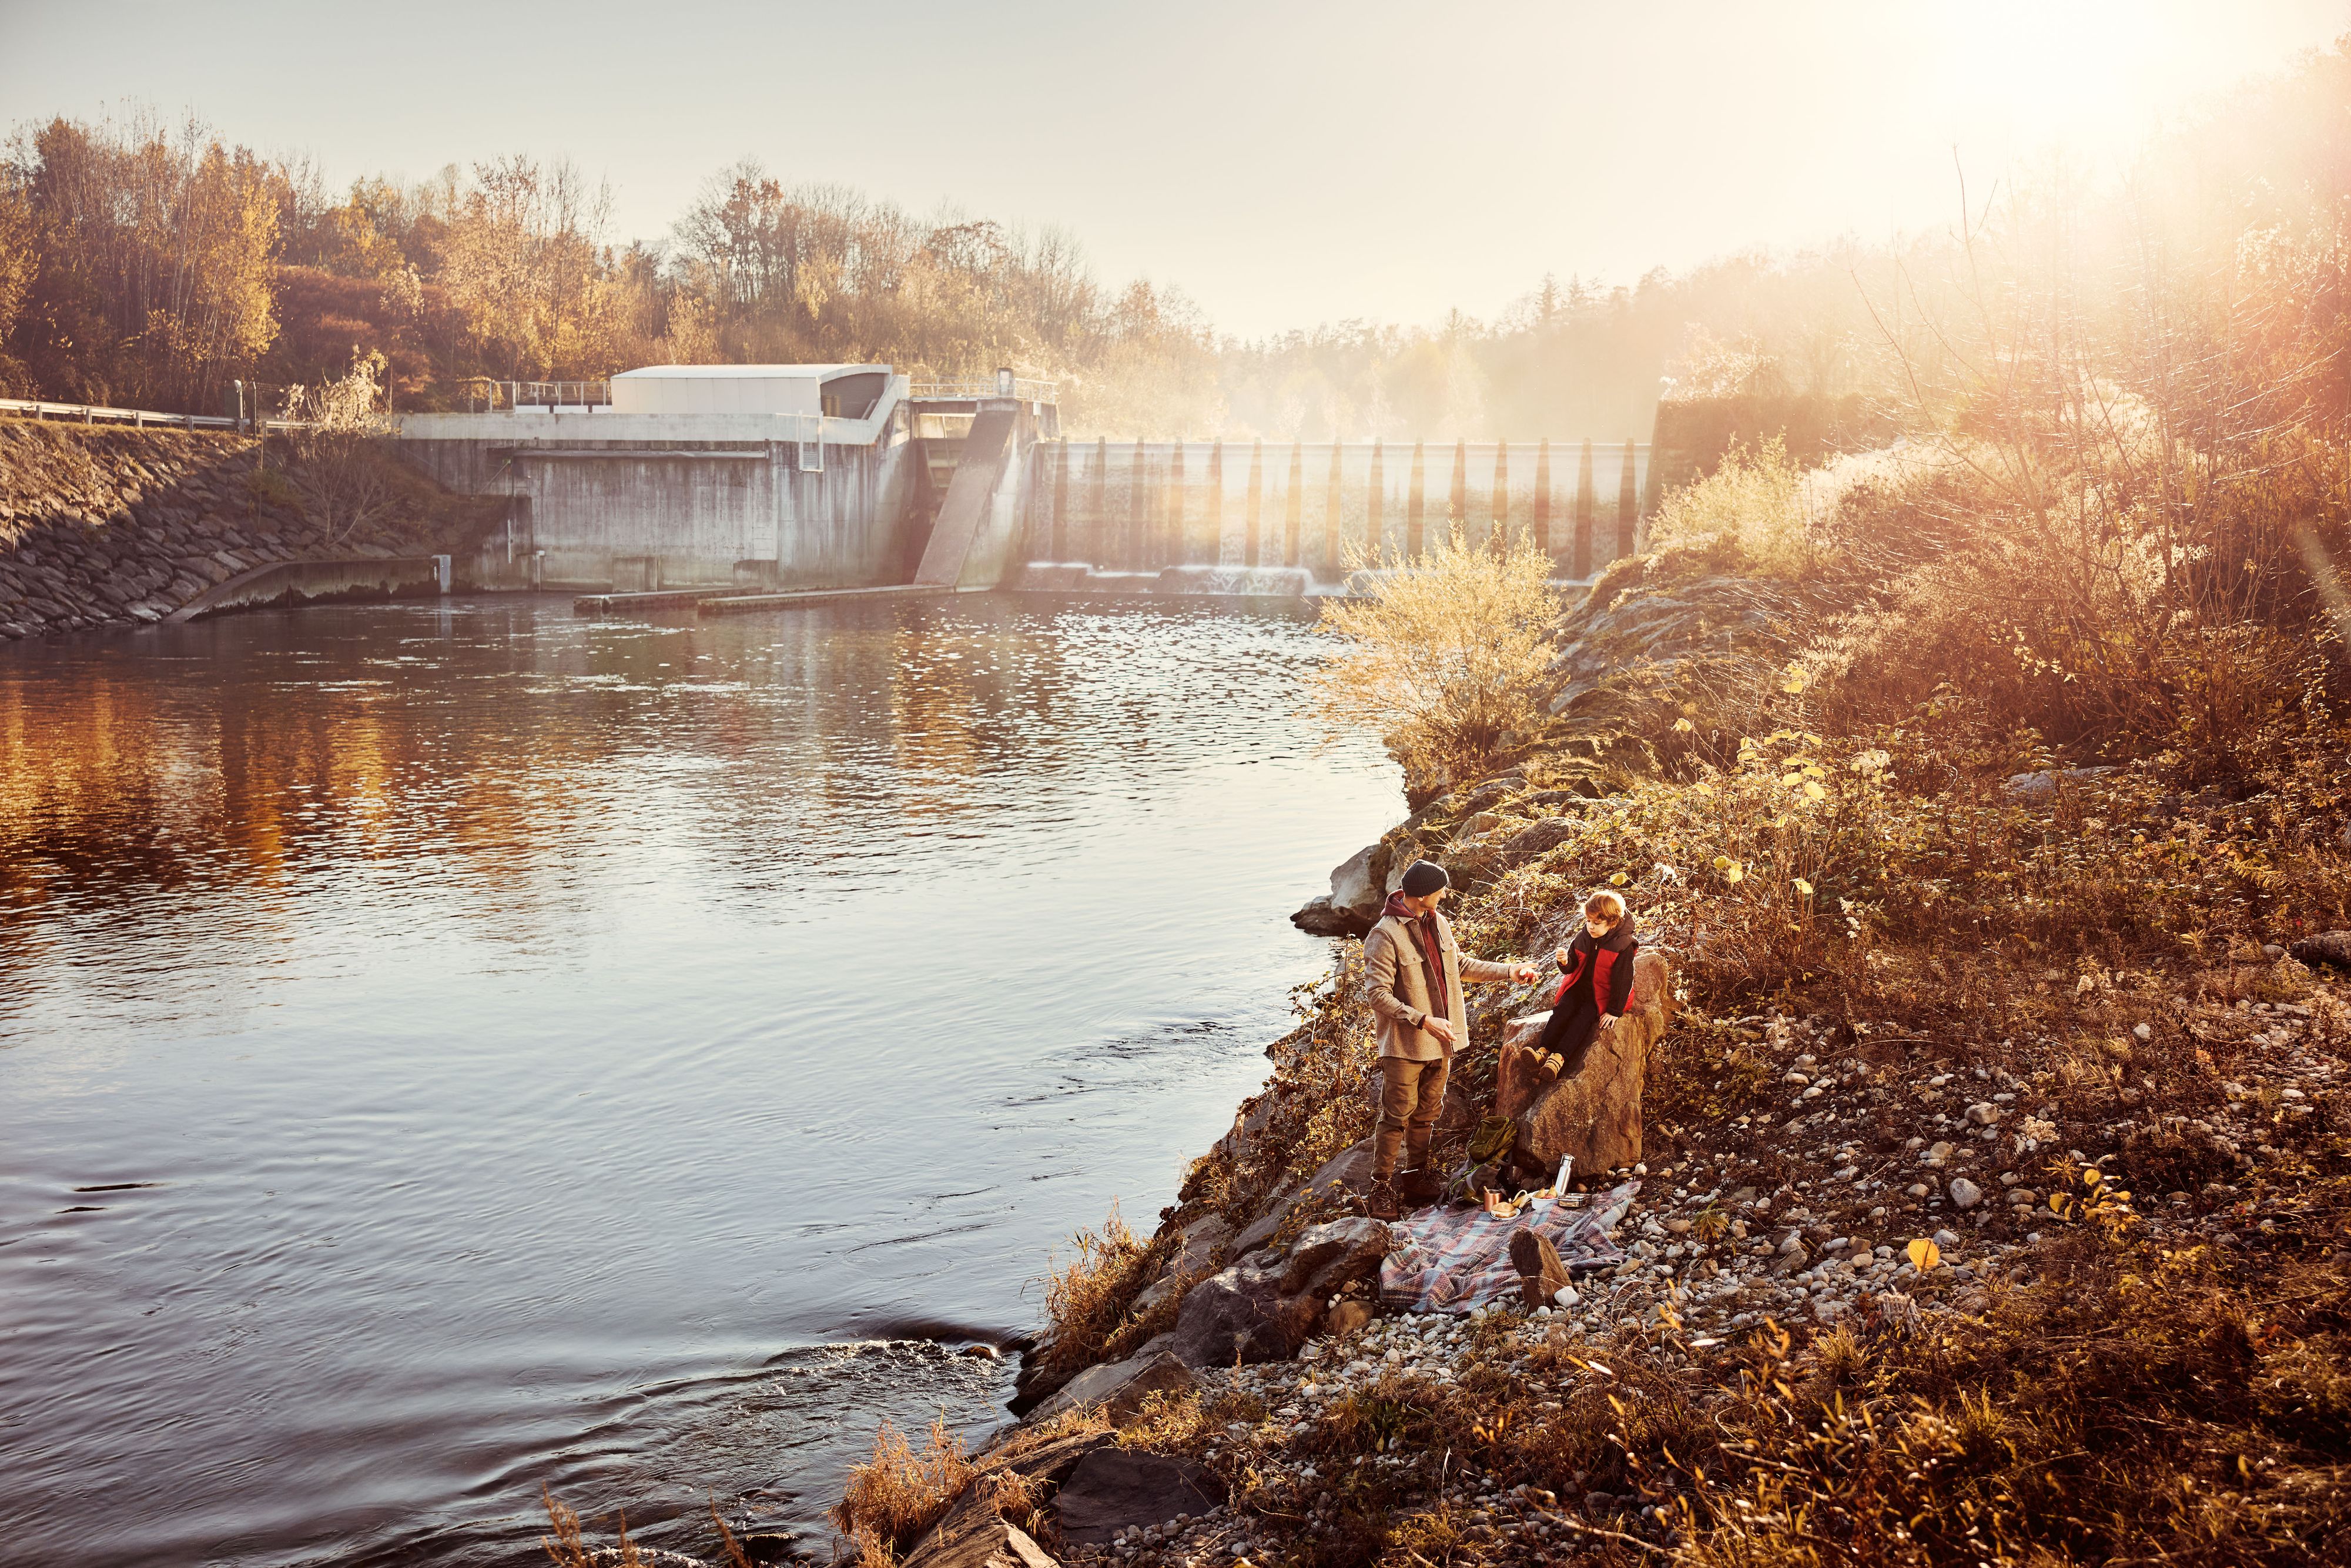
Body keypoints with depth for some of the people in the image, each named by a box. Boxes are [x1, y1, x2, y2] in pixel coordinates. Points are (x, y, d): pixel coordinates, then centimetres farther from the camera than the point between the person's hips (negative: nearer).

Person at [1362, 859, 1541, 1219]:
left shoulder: (1439, 923, 5)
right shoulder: (1385, 936, -20)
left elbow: (1459, 965, 20)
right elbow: (1379, 996, -22)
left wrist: (1508, 971, 16)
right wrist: (1424, 1021, -29)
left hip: (1440, 1041, 8)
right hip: (1405, 1045, -7)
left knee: (1427, 1114, 17)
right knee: (1398, 1116, -1)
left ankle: (1417, 1178, 31)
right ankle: (1382, 1189, 10)